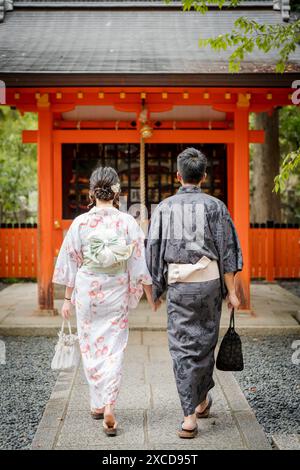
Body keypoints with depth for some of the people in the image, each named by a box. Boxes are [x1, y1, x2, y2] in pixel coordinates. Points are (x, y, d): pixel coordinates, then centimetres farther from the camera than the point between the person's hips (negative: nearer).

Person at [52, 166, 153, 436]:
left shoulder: (80, 223, -7)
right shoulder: (128, 222, -8)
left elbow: (70, 263, -1)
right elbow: (140, 263, -5)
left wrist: (68, 298, 8)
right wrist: (151, 296, 6)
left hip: (87, 292, 0)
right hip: (117, 293, 0)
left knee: (91, 347, 15)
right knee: (114, 350, 5)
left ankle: (98, 404, 25)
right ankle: (109, 406, -8)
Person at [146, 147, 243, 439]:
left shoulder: (164, 208, 2)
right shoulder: (214, 206, -1)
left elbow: (153, 251, 2)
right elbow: (226, 251, -3)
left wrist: (155, 289, 12)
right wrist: (231, 291, 1)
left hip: (178, 285, 0)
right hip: (209, 282, 1)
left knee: (182, 348, 3)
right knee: (205, 341, 18)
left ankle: (190, 417, -3)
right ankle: (202, 400, 35)